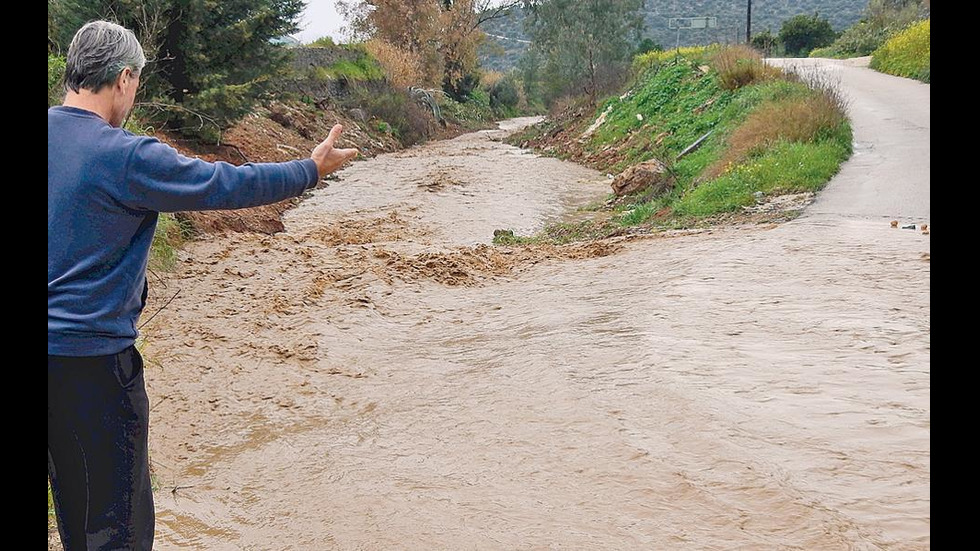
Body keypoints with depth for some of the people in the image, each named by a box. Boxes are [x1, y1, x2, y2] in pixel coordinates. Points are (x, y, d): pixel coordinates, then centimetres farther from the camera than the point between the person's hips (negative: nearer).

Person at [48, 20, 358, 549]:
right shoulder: (126, 157, -18)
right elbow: (229, 184, -12)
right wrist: (311, 169, 2)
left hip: (59, 350, 8)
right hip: (91, 356, -8)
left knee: (73, 506, 22)